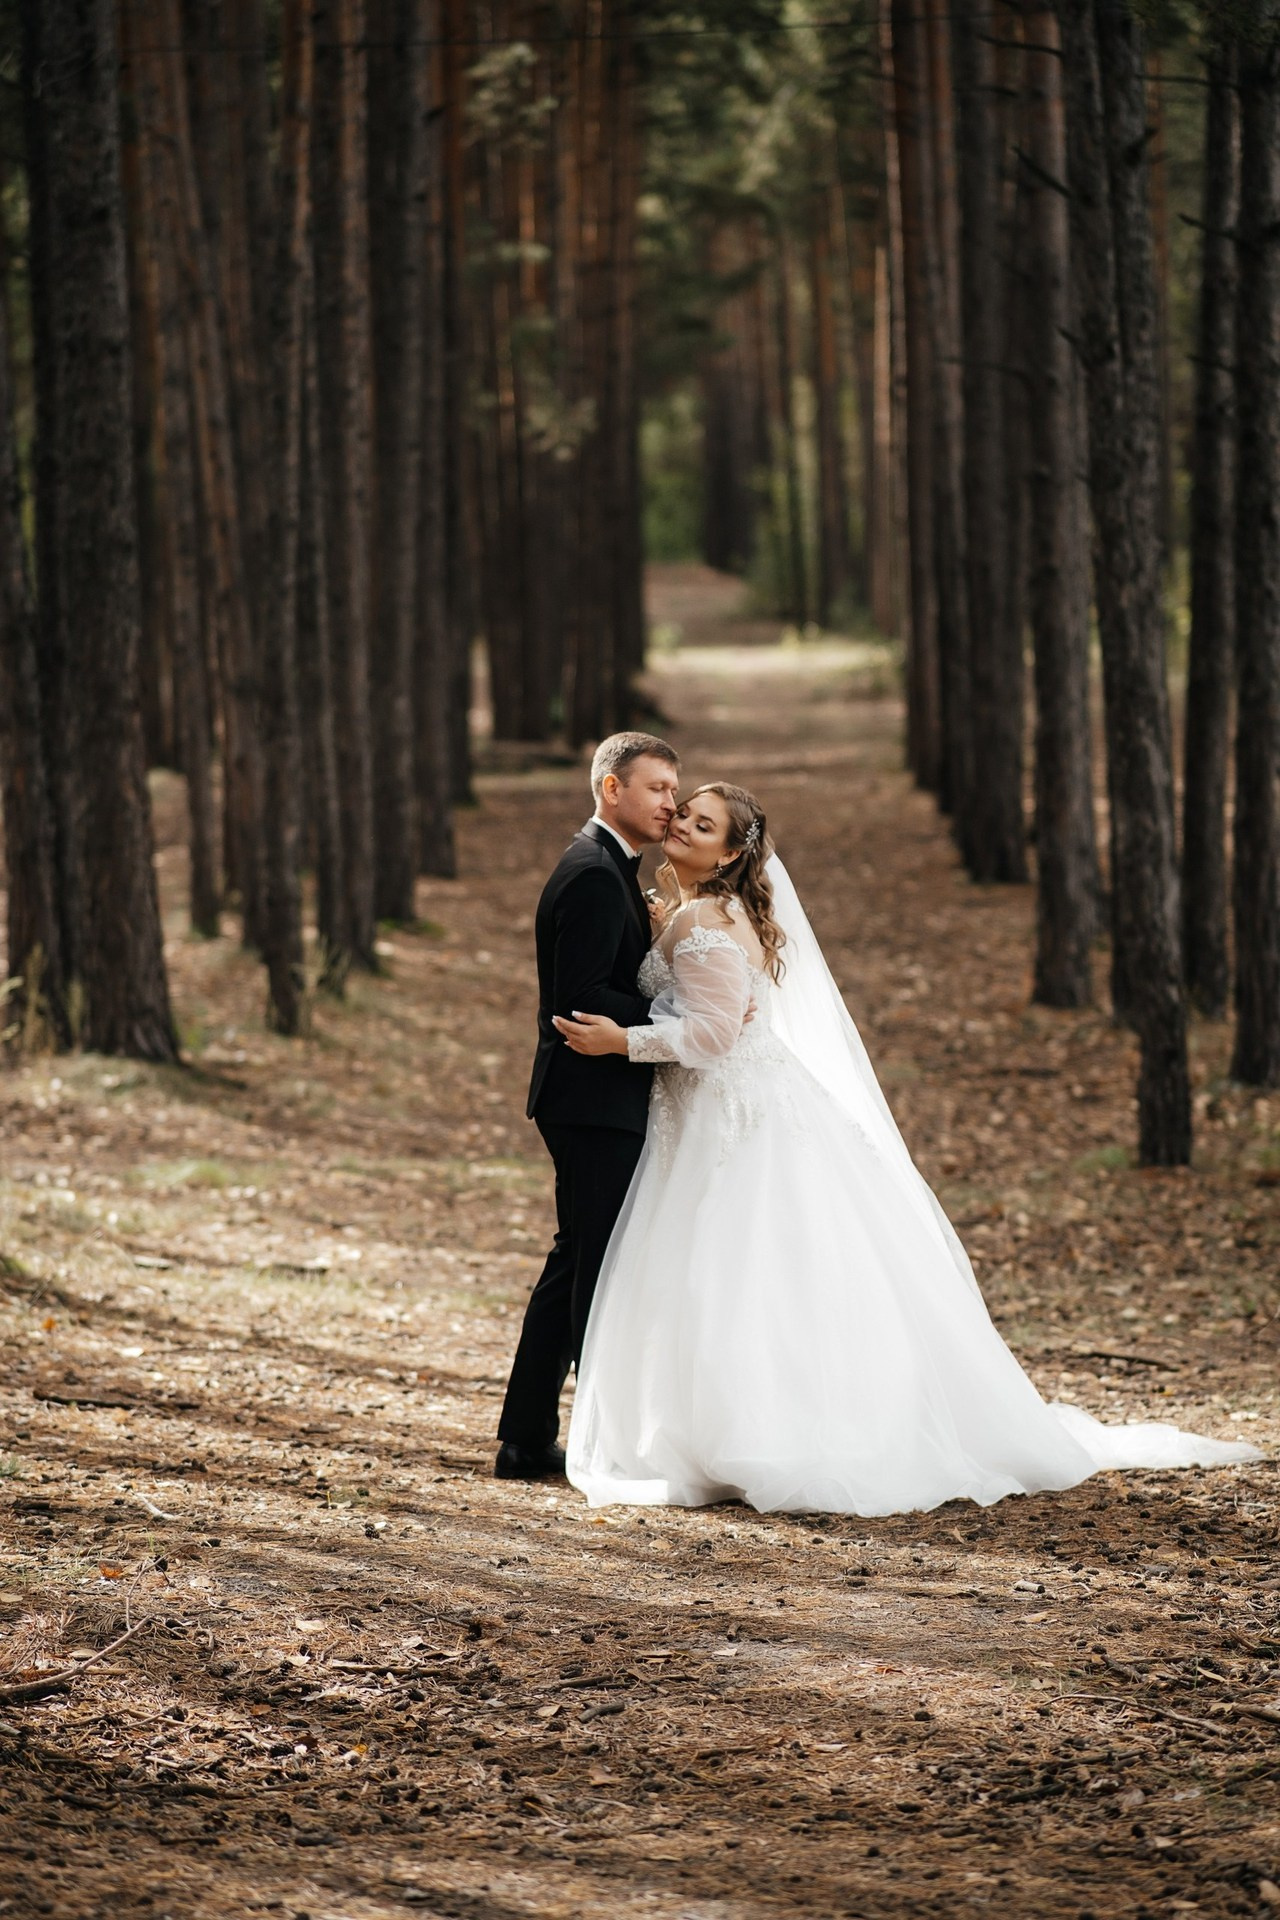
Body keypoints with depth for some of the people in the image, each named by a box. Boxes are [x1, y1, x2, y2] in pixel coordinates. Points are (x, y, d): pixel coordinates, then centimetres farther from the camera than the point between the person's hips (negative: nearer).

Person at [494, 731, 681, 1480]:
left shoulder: (610, 870, 16)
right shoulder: (593, 875, -17)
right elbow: (580, 997, -23)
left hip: (600, 1102, 11)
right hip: (596, 1102, -11)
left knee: (578, 1263, 13)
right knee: (601, 1268, -4)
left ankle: (527, 1439, 18)